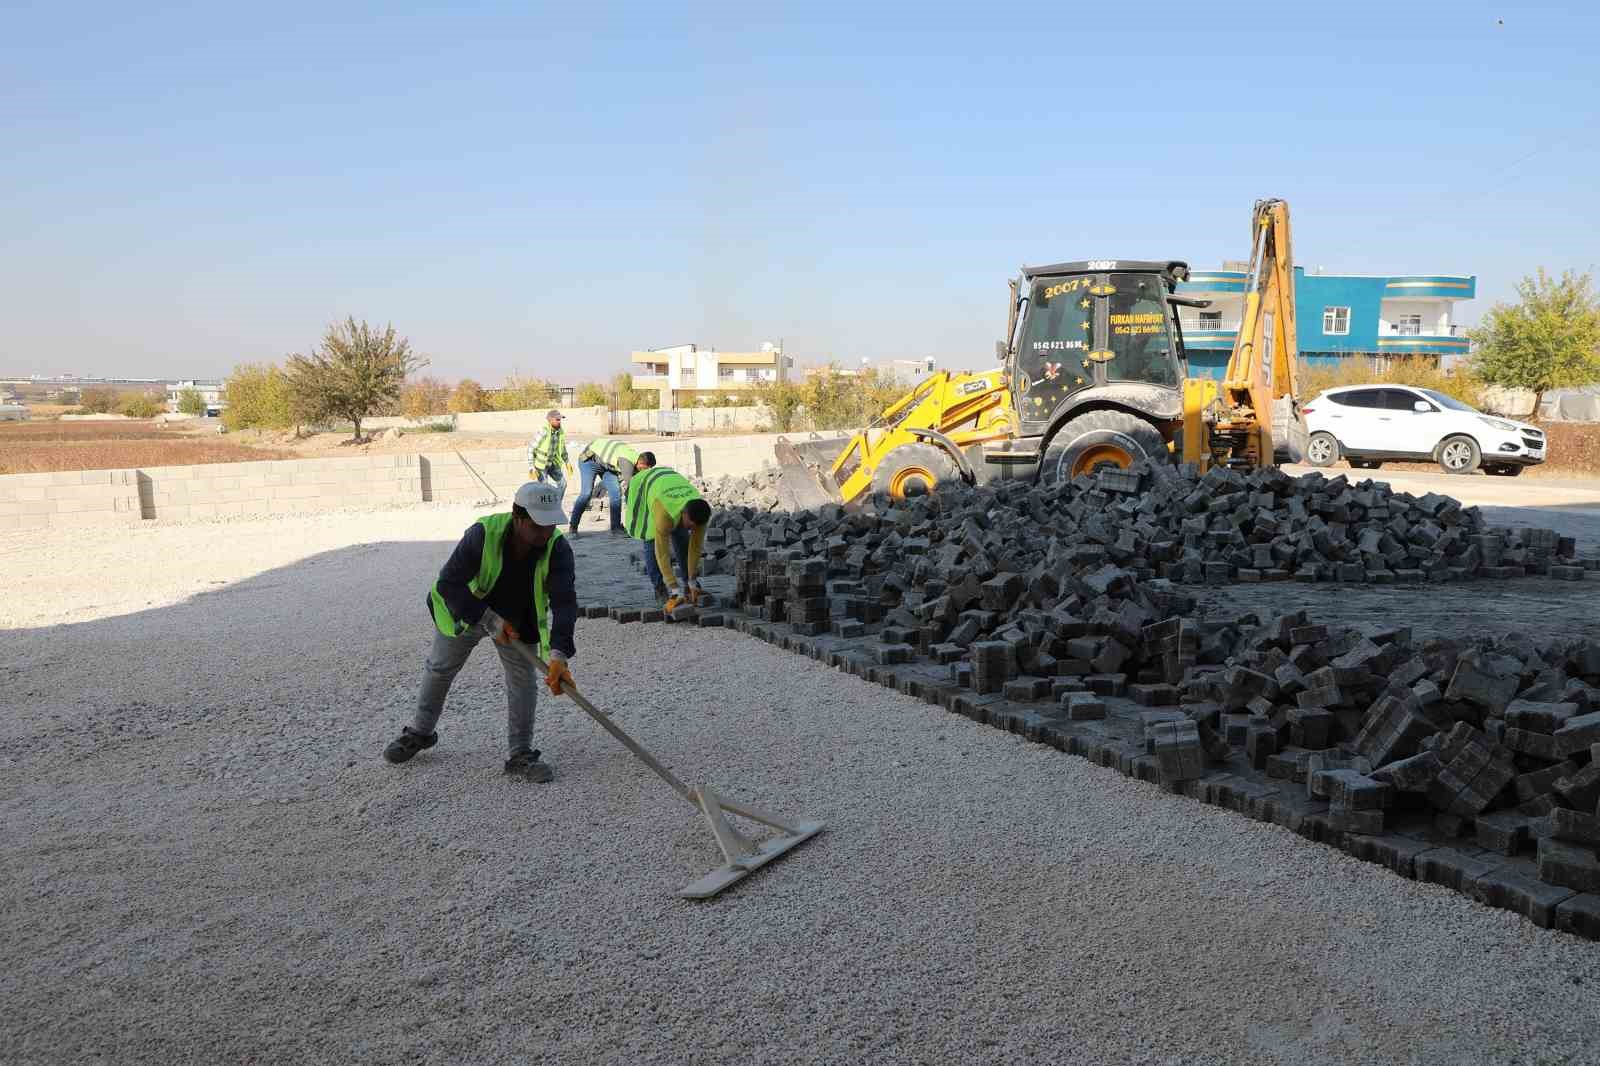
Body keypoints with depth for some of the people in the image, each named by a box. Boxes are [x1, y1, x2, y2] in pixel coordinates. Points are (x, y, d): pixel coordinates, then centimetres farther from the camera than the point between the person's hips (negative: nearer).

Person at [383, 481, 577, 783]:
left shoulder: (558, 548, -32)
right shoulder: (484, 533, -37)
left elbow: (564, 602, -40)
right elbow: (448, 584, -32)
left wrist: (559, 655, -53)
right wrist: (489, 621, -35)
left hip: (517, 620, 0)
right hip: (464, 612, 0)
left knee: (524, 682, -6)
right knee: (439, 670, 17)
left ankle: (521, 755, 9)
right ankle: (420, 732, 41)